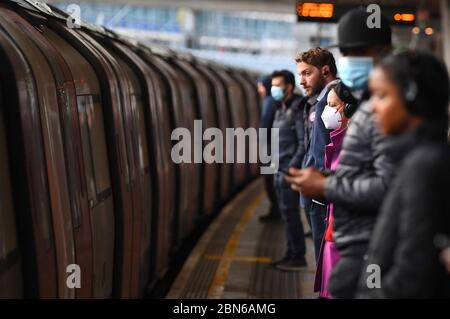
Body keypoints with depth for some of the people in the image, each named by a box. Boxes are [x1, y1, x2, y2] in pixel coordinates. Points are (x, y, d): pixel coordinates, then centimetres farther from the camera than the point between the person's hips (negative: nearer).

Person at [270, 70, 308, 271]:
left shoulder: (297, 109, -12)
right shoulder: (281, 109, 16)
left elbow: (303, 143, -17)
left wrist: (292, 168, -19)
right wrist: (277, 167, 14)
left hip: (289, 171, -9)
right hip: (280, 171, 9)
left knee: (290, 212, -5)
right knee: (286, 213, 13)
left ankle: (298, 257, 3)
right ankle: (292, 253, 21)